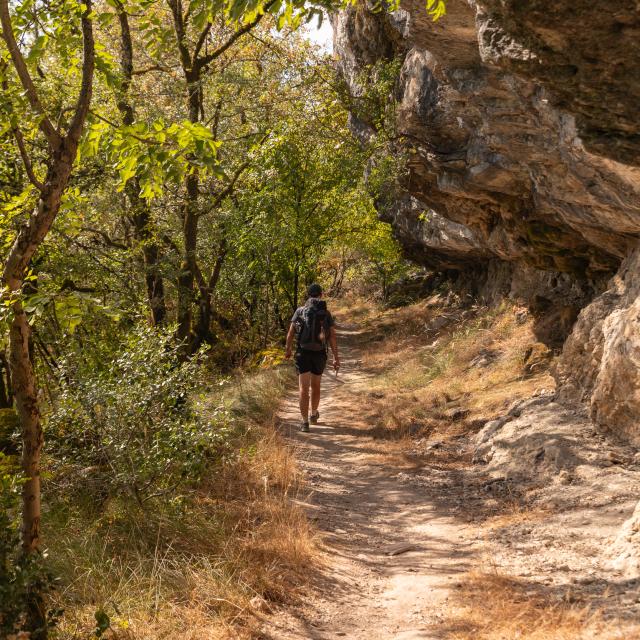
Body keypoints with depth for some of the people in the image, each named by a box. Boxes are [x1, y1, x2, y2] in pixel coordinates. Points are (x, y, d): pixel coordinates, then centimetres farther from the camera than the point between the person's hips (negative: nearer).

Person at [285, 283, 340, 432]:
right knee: (315, 386, 21)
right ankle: (313, 415, 38)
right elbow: (332, 337, -7)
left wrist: (288, 349, 20)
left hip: (303, 353, -2)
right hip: (320, 354, 2)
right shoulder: (327, 314, 1)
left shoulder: (300, 311, 0)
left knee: (304, 389, -3)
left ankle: (305, 422, -11)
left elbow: (291, 333, 3)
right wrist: (336, 358, -7)